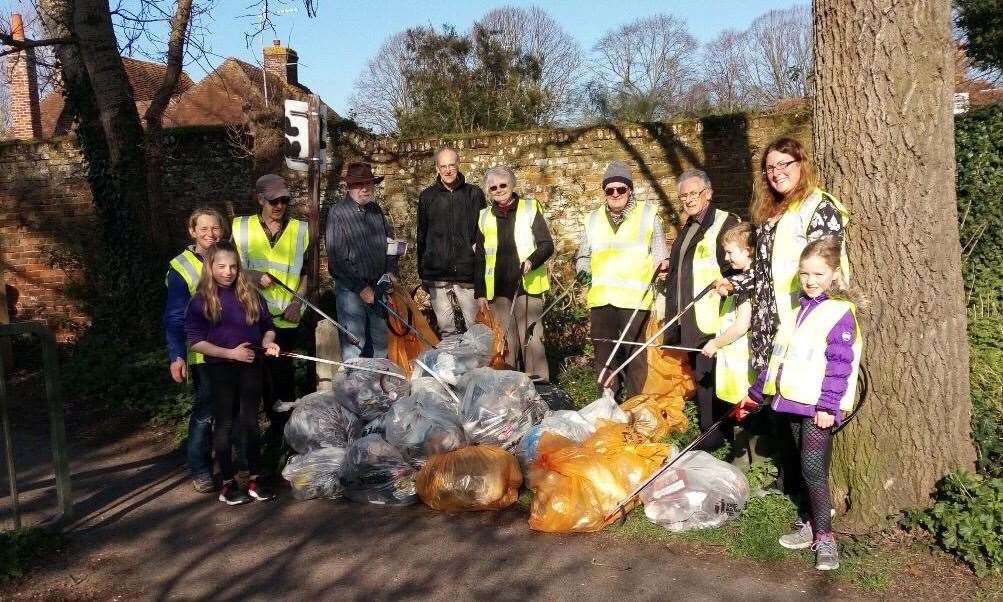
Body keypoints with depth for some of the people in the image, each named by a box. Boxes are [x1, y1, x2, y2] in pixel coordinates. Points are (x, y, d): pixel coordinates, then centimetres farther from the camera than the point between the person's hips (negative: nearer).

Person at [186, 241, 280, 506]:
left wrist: (268, 341, -11)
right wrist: (230, 353, -17)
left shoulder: (251, 295, 3)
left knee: (250, 421, 10)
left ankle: (254, 479, 20)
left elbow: (267, 325, 11)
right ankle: (227, 483, 17)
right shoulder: (201, 301, -6)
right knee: (224, 424, 7)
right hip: (221, 369, -3)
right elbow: (196, 340, -9)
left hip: (251, 367, 3)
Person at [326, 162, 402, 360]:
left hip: (379, 285, 6)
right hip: (351, 289, -6)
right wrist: (361, 288, -15)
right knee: (353, 342, -3)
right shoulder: (337, 213, -10)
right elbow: (336, 258, -15)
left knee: (381, 340, 14)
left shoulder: (376, 210, 10)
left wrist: (391, 269, 7)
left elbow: (390, 241, 23)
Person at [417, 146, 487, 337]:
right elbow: (421, 236, 13)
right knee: (445, 329, 6)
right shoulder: (427, 196, 8)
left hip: (468, 272, -1)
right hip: (437, 273, 1)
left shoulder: (474, 194, 6)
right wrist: (422, 273, 11)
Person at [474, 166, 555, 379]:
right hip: (498, 290, 3)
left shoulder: (530, 209, 3)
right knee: (505, 342, 7)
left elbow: (547, 244, -1)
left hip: (527, 286, -3)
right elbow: (479, 258, 14)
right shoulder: (485, 217, 12)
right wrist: (480, 292, 8)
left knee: (531, 339, -4)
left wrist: (531, 261, -20)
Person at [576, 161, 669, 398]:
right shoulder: (593, 219, 17)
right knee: (604, 352, 8)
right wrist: (583, 271, 4)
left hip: (635, 297, -3)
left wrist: (661, 263, -13)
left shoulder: (648, 214, 7)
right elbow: (583, 256, 24)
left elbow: (659, 254, 9)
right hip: (601, 297, 3)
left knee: (634, 354, -4)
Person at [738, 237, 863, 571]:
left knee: (813, 467, -11)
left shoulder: (840, 312, -9)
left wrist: (828, 405, -21)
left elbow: (839, 363, -15)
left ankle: (824, 537, -2)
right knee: (805, 466, 14)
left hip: (817, 407, -7)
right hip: (792, 401, 7)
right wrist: (756, 392, 22)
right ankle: (808, 524, 24)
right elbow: (780, 355, 21)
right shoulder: (798, 309, 16)